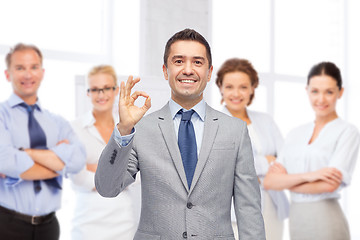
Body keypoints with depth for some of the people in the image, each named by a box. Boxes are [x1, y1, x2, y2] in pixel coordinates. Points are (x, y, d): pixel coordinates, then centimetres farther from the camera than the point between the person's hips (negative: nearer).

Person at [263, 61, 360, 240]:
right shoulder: (295, 134, 10)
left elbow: (329, 184, -16)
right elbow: (269, 181, 0)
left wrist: (286, 181, -4)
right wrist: (307, 176, -16)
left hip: (326, 222, -5)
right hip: (296, 222, 5)